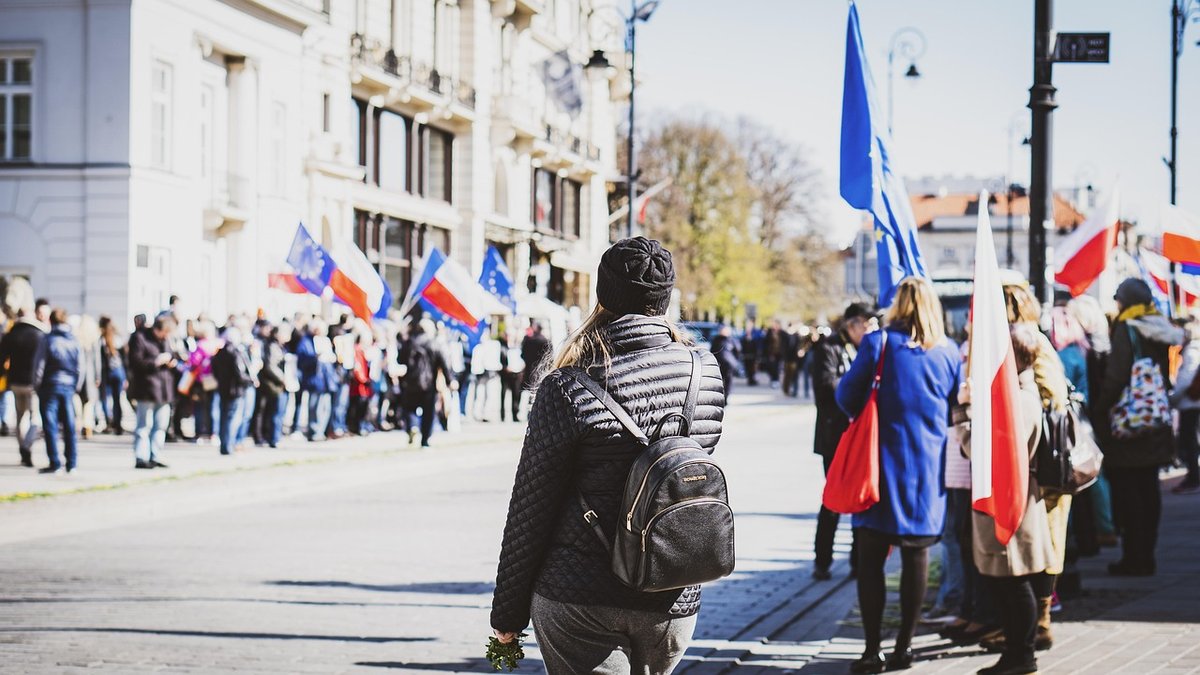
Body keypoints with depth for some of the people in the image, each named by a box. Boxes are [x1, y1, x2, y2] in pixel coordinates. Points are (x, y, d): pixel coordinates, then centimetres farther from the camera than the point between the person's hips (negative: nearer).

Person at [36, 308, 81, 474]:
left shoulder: (48, 339, -8)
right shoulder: (74, 341, 4)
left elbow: (40, 365, -8)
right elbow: (79, 367, 6)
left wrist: (37, 386, 2)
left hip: (50, 385, -4)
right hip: (68, 386, 4)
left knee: (50, 425, 0)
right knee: (69, 425, 8)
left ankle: (55, 463, -3)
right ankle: (71, 463, 10)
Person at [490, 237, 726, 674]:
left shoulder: (569, 390, -13)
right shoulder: (707, 375, -1)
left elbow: (531, 507, -7)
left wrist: (507, 613, 3)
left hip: (580, 600, -4)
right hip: (675, 601, 4)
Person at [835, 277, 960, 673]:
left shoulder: (879, 343, -7)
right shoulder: (948, 352, 2)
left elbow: (847, 396, -3)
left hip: (884, 463, -3)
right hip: (929, 469, 3)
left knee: (871, 558, 1)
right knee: (916, 556, 9)